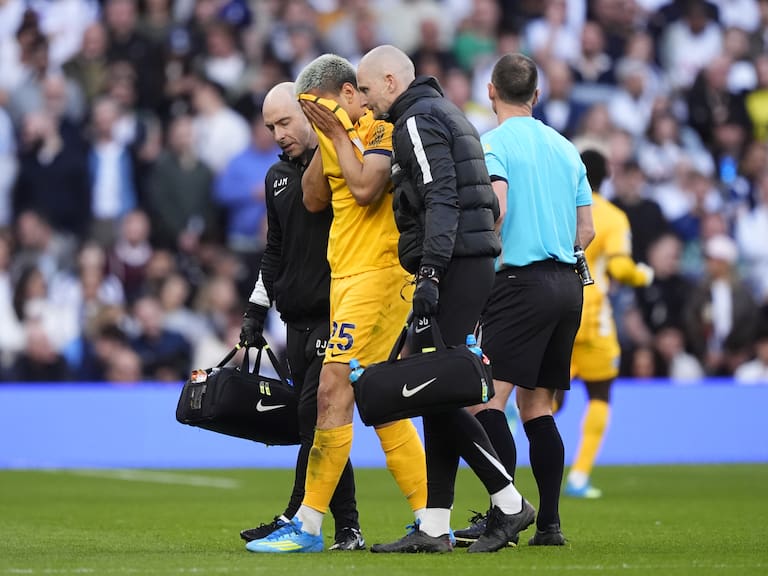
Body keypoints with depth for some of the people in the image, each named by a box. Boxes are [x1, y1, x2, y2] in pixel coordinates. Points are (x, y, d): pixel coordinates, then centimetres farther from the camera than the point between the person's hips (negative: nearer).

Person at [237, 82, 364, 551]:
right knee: (318, 423, 3)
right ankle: (347, 529, 6)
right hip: (298, 321, 7)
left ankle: (298, 520, -11)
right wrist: (257, 309, 21)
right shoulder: (278, 177, 18)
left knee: (315, 415, -13)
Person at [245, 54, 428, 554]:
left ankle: (308, 525, -12)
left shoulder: (383, 129, -10)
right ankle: (430, 520, 13)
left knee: (333, 391, -13)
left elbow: (366, 188, -23)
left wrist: (337, 133, -13)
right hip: (346, 276, 10)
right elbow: (314, 200, 17)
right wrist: (324, 139, 6)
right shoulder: (348, 134, 17)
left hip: (379, 274, -10)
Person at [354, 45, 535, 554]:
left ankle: (509, 503, -9)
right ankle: (435, 528, 7)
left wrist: (430, 273, -26)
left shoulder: (418, 120, -8)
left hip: (453, 267, -10)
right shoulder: (445, 112, 23)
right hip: (475, 263, 10)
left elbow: (441, 200, -20)